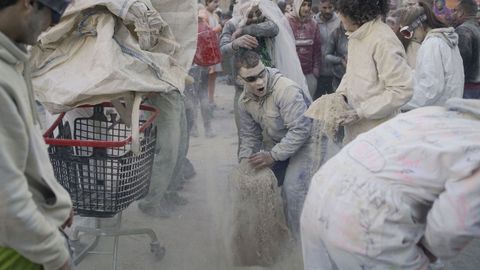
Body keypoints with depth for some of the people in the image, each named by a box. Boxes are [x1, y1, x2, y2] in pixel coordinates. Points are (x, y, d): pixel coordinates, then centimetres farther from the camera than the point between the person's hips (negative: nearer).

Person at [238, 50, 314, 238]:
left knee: (293, 188, -21)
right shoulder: (245, 101, -5)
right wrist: (245, 160, -9)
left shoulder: (286, 89, -29)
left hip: (305, 141, -7)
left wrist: (273, 155, -30)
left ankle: (300, 238, 0)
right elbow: (249, 135, 6)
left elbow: (300, 129, -30)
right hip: (275, 143, 7)